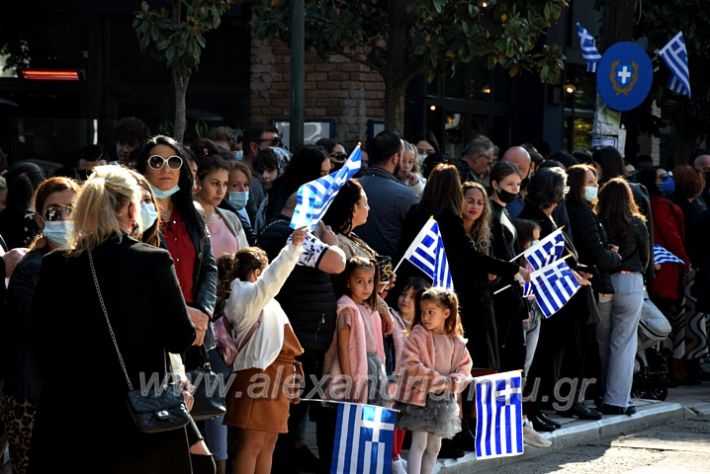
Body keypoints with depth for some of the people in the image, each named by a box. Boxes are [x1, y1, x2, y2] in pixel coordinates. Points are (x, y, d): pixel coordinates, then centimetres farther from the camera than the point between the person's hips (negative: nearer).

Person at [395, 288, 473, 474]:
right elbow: (411, 365, -18)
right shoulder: (418, 336, -9)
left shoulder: (457, 342, 6)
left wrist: (454, 382, -13)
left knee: (434, 446, 12)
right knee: (419, 443, -10)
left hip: (445, 401, 5)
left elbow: (465, 368, 9)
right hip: (420, 396, -5)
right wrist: (440, 380, -19)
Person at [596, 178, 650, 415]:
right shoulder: (637, 225, -5)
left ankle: (604, 394, 22)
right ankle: (616, 400, -1)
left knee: (603, 341, 14)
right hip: (630, 282, -1)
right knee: (623, 342, 2)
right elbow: (645, 258, 5)